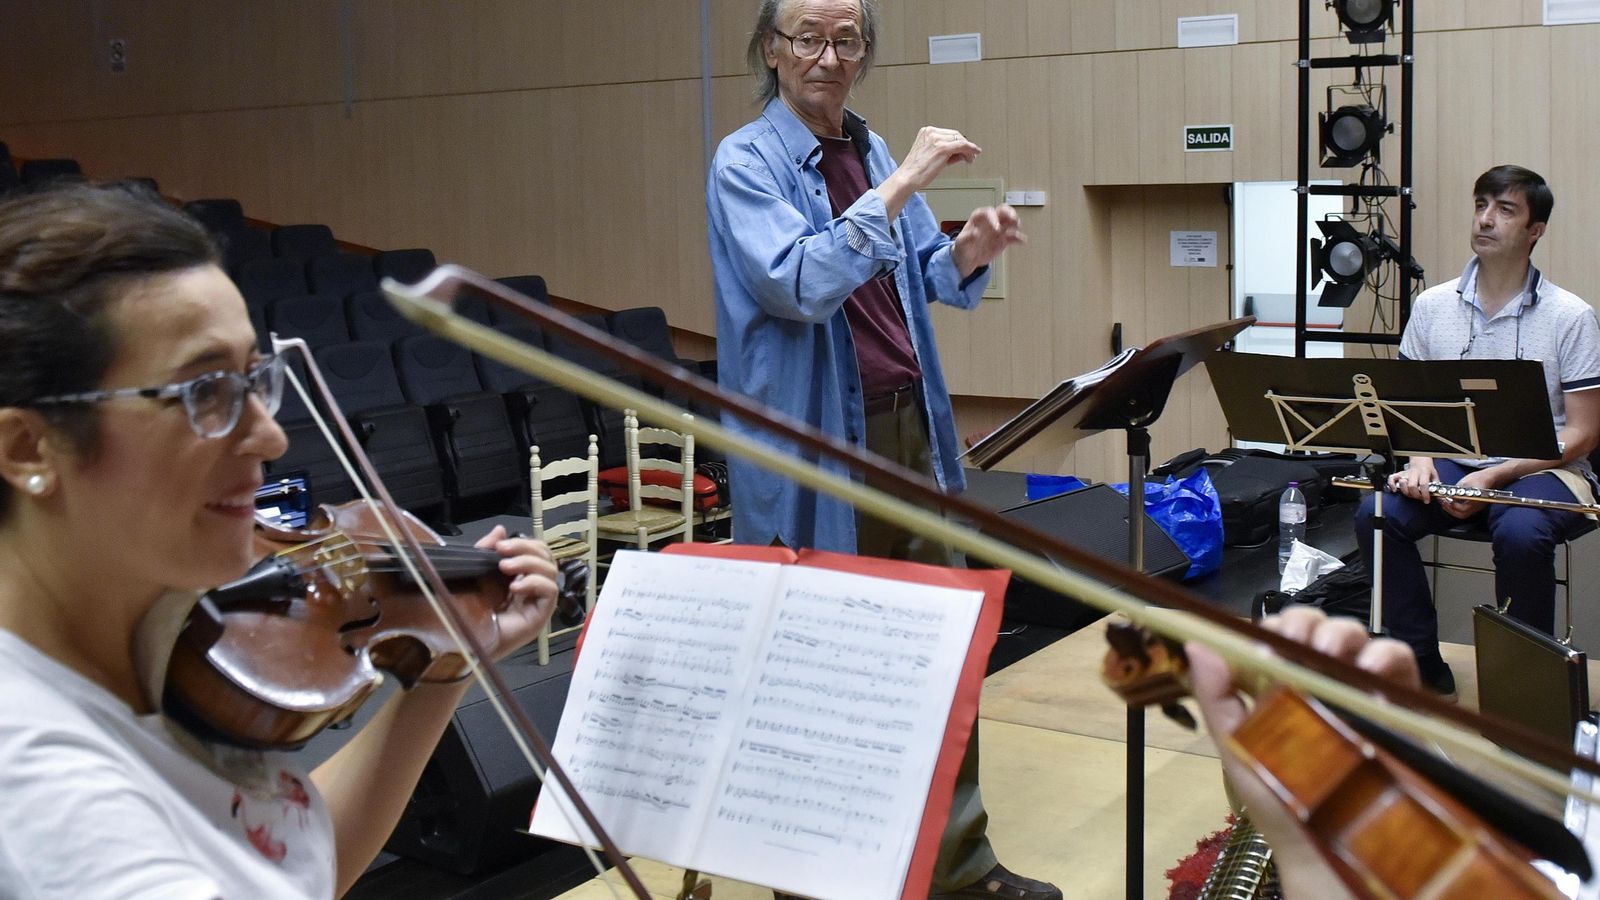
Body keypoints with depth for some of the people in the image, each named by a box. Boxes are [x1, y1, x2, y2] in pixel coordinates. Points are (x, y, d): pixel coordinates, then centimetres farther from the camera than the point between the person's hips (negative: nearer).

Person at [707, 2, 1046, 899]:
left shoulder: (875, 151, 12)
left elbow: (927, 277, 17)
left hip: (908, 427, 7)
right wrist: (902, 184, -25)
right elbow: (801, 285, -24)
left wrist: (971, 248, -5)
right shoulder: (746, 162, -9)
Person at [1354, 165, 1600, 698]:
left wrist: (1492, 477, -19)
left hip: (1543, 470, -3)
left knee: (1520, 533, -36)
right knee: (1377, 514, -24)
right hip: (1453, 464, 4)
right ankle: (1425, 669, -10)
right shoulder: (1433, 305, 5)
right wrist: (1419, 461, -12)